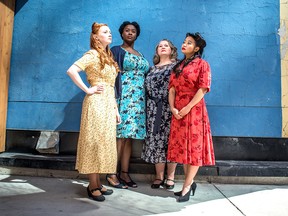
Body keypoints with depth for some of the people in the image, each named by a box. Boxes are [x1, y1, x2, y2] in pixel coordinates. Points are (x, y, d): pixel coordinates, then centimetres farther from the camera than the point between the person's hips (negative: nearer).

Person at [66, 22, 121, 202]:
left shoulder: (108, 57, 19)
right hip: (97, 103, -8)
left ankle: (98, 183, 21)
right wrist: (87, 90, -16)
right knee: (95, 143, -3)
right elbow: (71, 71, -23)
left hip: (109, 104, 8)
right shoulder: (92, 55, -7)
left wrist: (116, 109, 15)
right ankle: (93, 186, 7)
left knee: (104, 143, 10)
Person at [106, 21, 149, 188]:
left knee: (130, 136, 6)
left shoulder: (140, 55, 23)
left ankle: (124, 173, 13)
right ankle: (112, 174, 0)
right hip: (123, 97, -6)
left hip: (138, 99, 6)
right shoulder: (116, 51, 3)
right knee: (121, 135, -9)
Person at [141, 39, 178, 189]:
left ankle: (170, 177, 11)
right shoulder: (152, 69, 20)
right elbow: (147, 87, 17)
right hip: (154, 110, 4)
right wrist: (149, 108, 8)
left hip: (170, 109, -3)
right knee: (155, 140, 2)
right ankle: (159, 176, 13)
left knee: (170, 139, -1)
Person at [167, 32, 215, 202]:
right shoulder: (178, 66, 18)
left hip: (194, 110, -6)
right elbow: (172, 88, 9)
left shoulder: (202, 64, -1)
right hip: (178, 111, 7)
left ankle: (187, 187, 5)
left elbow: (203, 88, -12)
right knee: (181, 146, 9)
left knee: (194, 146, -2)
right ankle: (190, 182, 23)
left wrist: (188, 108, -16)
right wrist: (172, 108, -6)